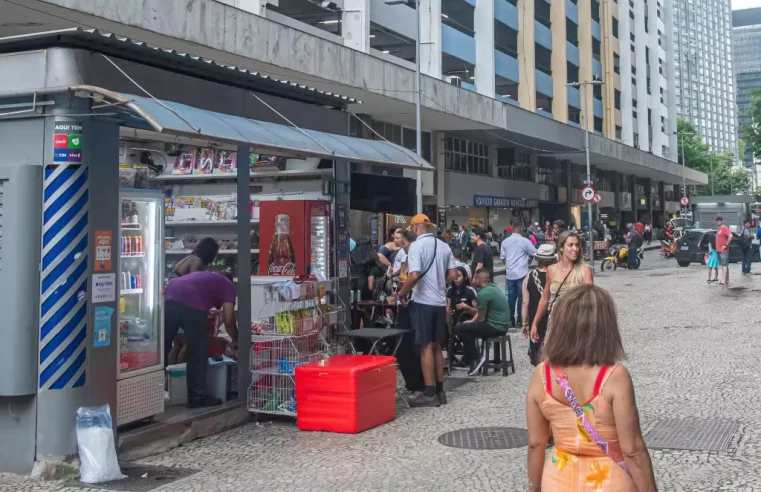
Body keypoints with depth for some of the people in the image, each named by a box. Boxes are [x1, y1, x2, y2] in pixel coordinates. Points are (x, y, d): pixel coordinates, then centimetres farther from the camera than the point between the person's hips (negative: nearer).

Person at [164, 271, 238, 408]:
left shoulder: (205, 278, 40)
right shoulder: (228, 285, 21)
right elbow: (228, 319, 12)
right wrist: (235, 340, 30)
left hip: (169, 297, 6)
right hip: (191, 304, -6)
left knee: (162, 347, 15)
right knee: (198, 351, 7)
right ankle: (197, 397, 11)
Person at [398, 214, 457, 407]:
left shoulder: (416, 245, -12)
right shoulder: (444, 246, 8)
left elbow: (414, 275, -20)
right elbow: (453, 274, 8)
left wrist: (402, 293, -6)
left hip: (423, 301, -6)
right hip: (440, 301, 6)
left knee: (426, 347, -2)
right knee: (436, 346, 14)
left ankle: (430, 393, 0)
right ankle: (439, 391, 18)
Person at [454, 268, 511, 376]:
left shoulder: (483, 293, -18)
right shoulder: (493, 286, 10)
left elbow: (481, 318, -10)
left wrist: (472, 322, 10)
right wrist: (471, 321, 8)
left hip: (495, 327, -10)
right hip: (502, 324, 10)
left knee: (459, 329, -10)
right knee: (468, 327, 23)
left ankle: (476, 359, -2)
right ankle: (471, 356, 20)